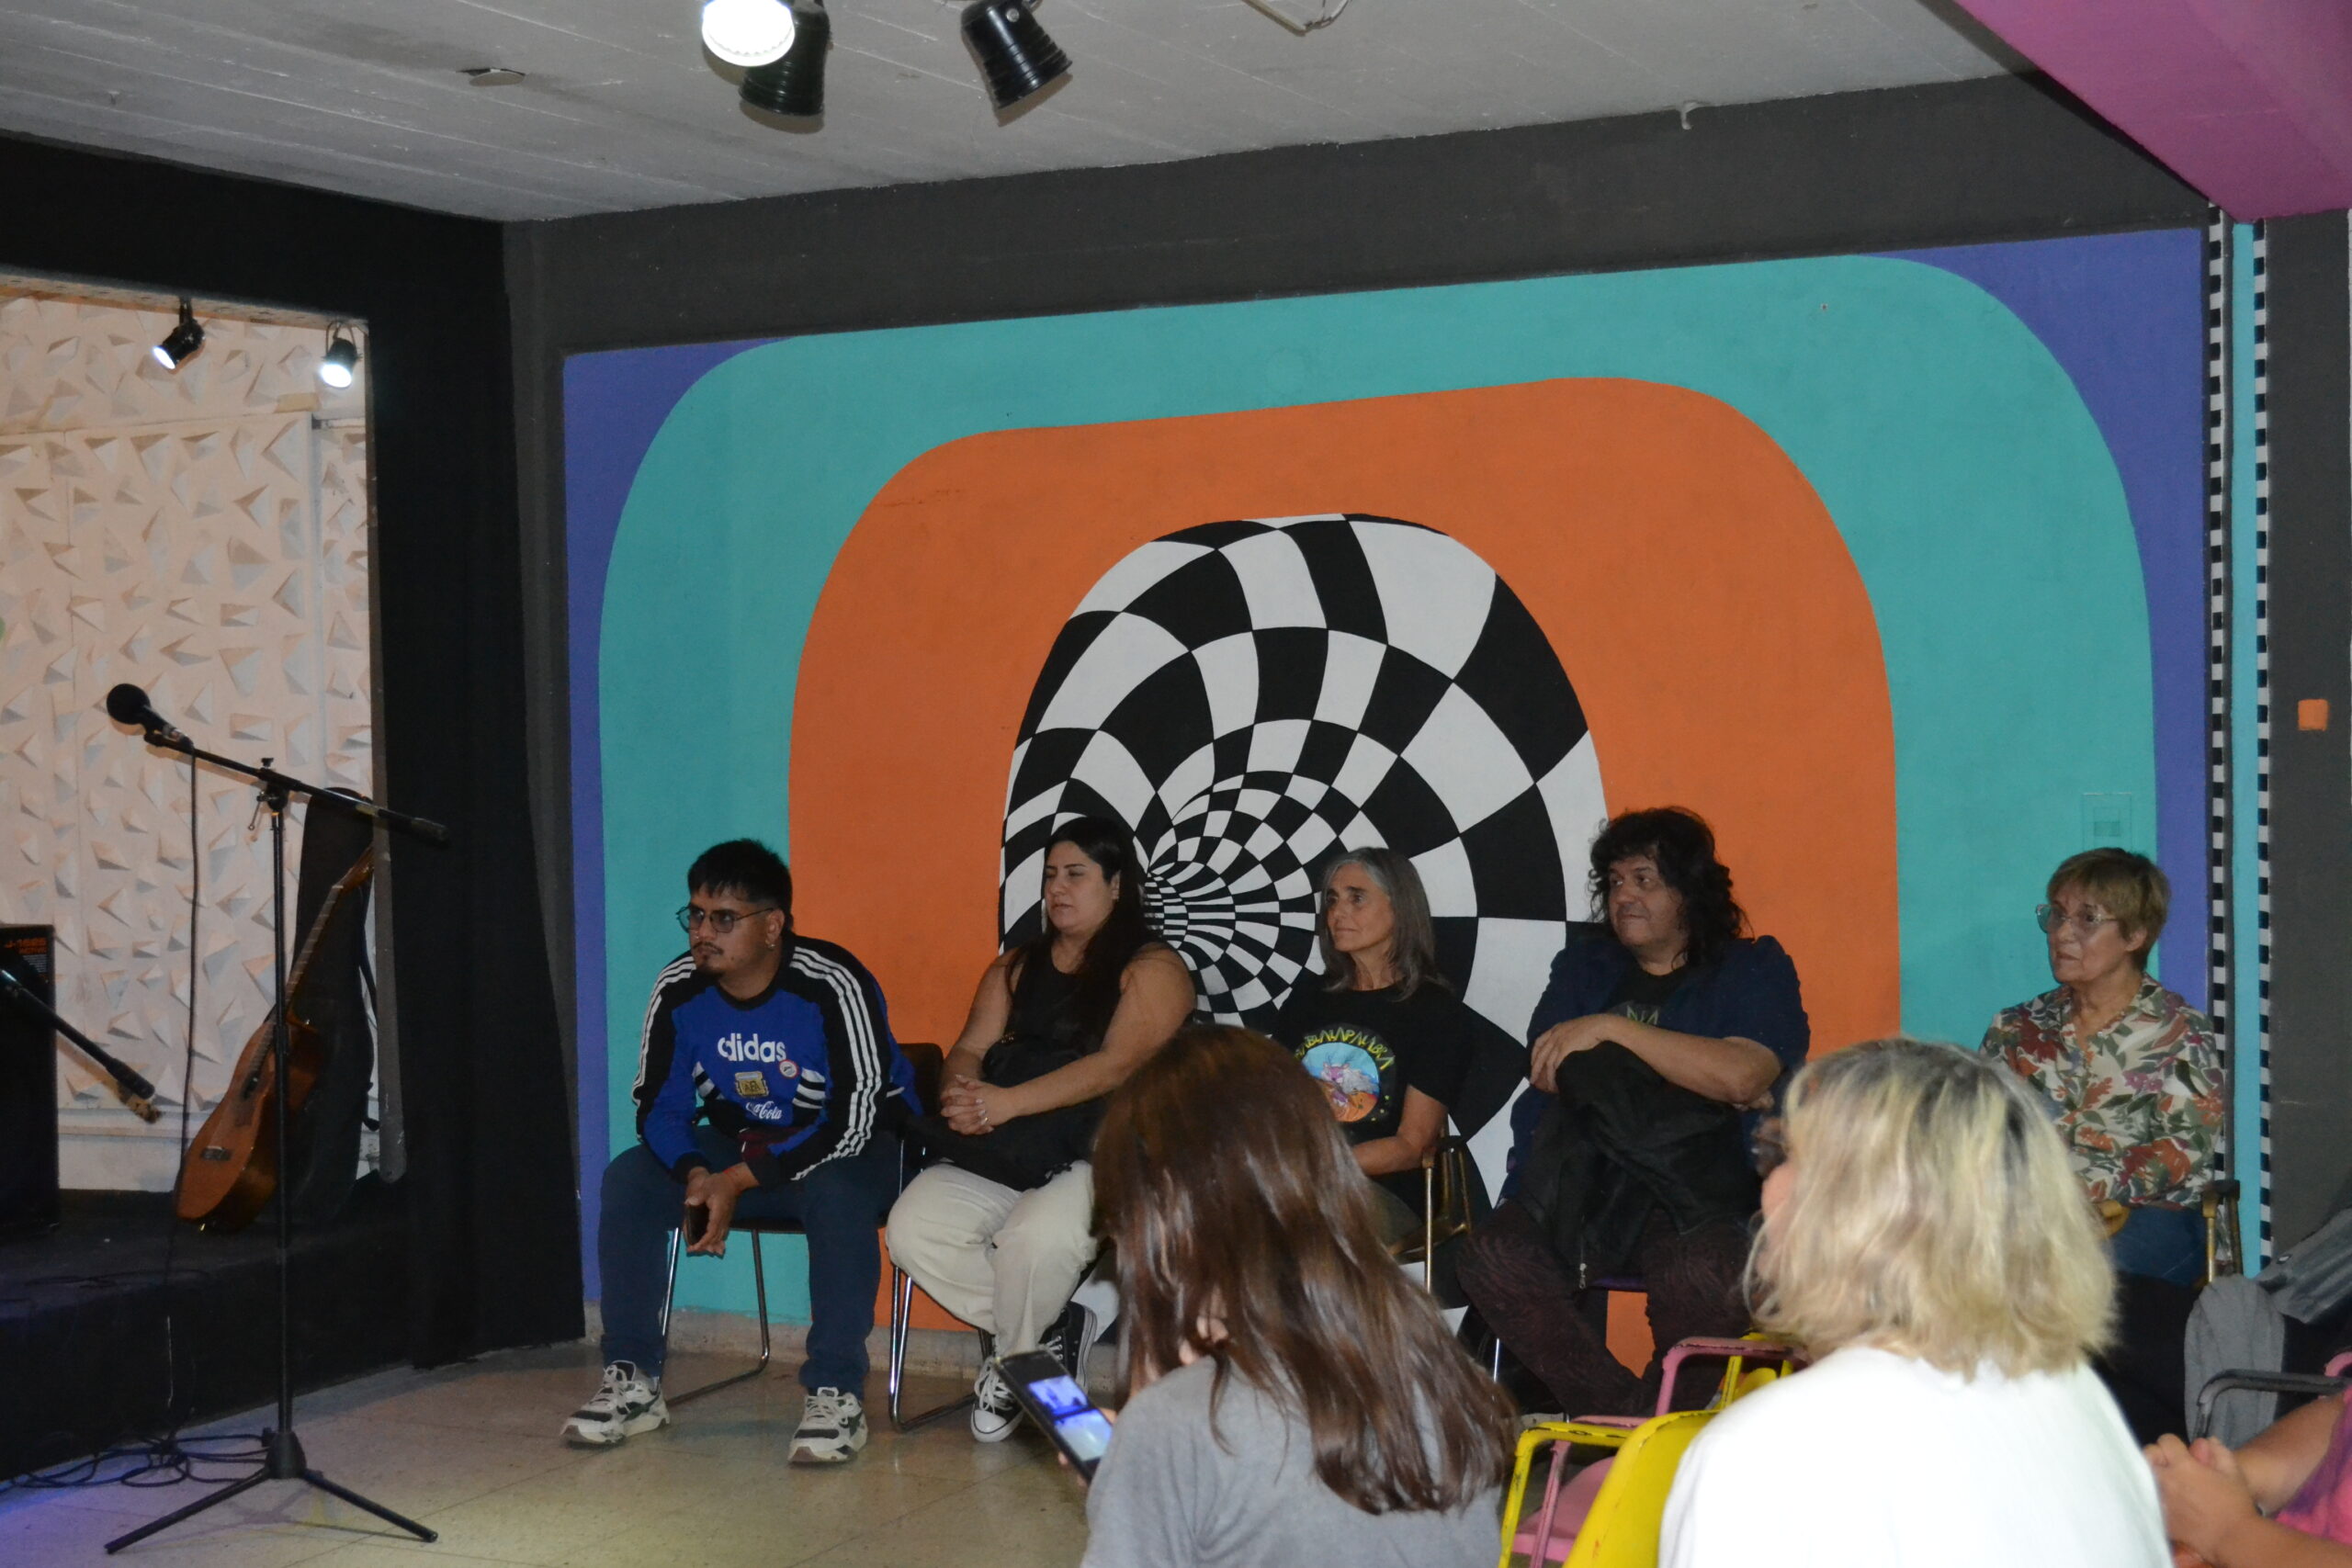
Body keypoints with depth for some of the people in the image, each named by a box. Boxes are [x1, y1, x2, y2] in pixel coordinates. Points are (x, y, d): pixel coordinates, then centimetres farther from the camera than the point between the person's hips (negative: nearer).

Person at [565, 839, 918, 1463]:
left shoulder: (833, 985, -25)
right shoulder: (679, 989, -9)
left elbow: (855, 1119, -27)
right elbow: (657, 1106, -1)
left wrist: (738, 1181, -29)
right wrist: (696, 1174, -24)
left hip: (851, 1148, -5)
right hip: (739, 1143, 5)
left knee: (836, 1192, -38)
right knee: (628, 1179, -15)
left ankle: (837, 1393, -29)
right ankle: (633, 1382, -9)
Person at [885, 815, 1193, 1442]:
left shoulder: (1152, 969, 1)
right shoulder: (1017, 966, 21)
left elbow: (1118, 1064, -13)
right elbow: (971, 1048, 11)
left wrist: (1010, 1102, -24)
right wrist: (965, 1093, -16)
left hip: (1097, 1158, -6)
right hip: (997, 1156, 6)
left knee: (1037, 1237, -35)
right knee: (913, 1226, -19)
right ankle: (1041, 1333, 0)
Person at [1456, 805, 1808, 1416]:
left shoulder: (1755, 969, 11)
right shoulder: (1584, 965, 23)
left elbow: (1742, 1074, -10)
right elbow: (1549, 1071, 3)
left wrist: (1612, 1029, -9)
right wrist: (1707, 1087, -3)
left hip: (1694, 1191, -3)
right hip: (1575, 1181, 3)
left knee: (1707, 1276, -37)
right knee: (1494, 1256, -29)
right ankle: (1622, 1419, -20)